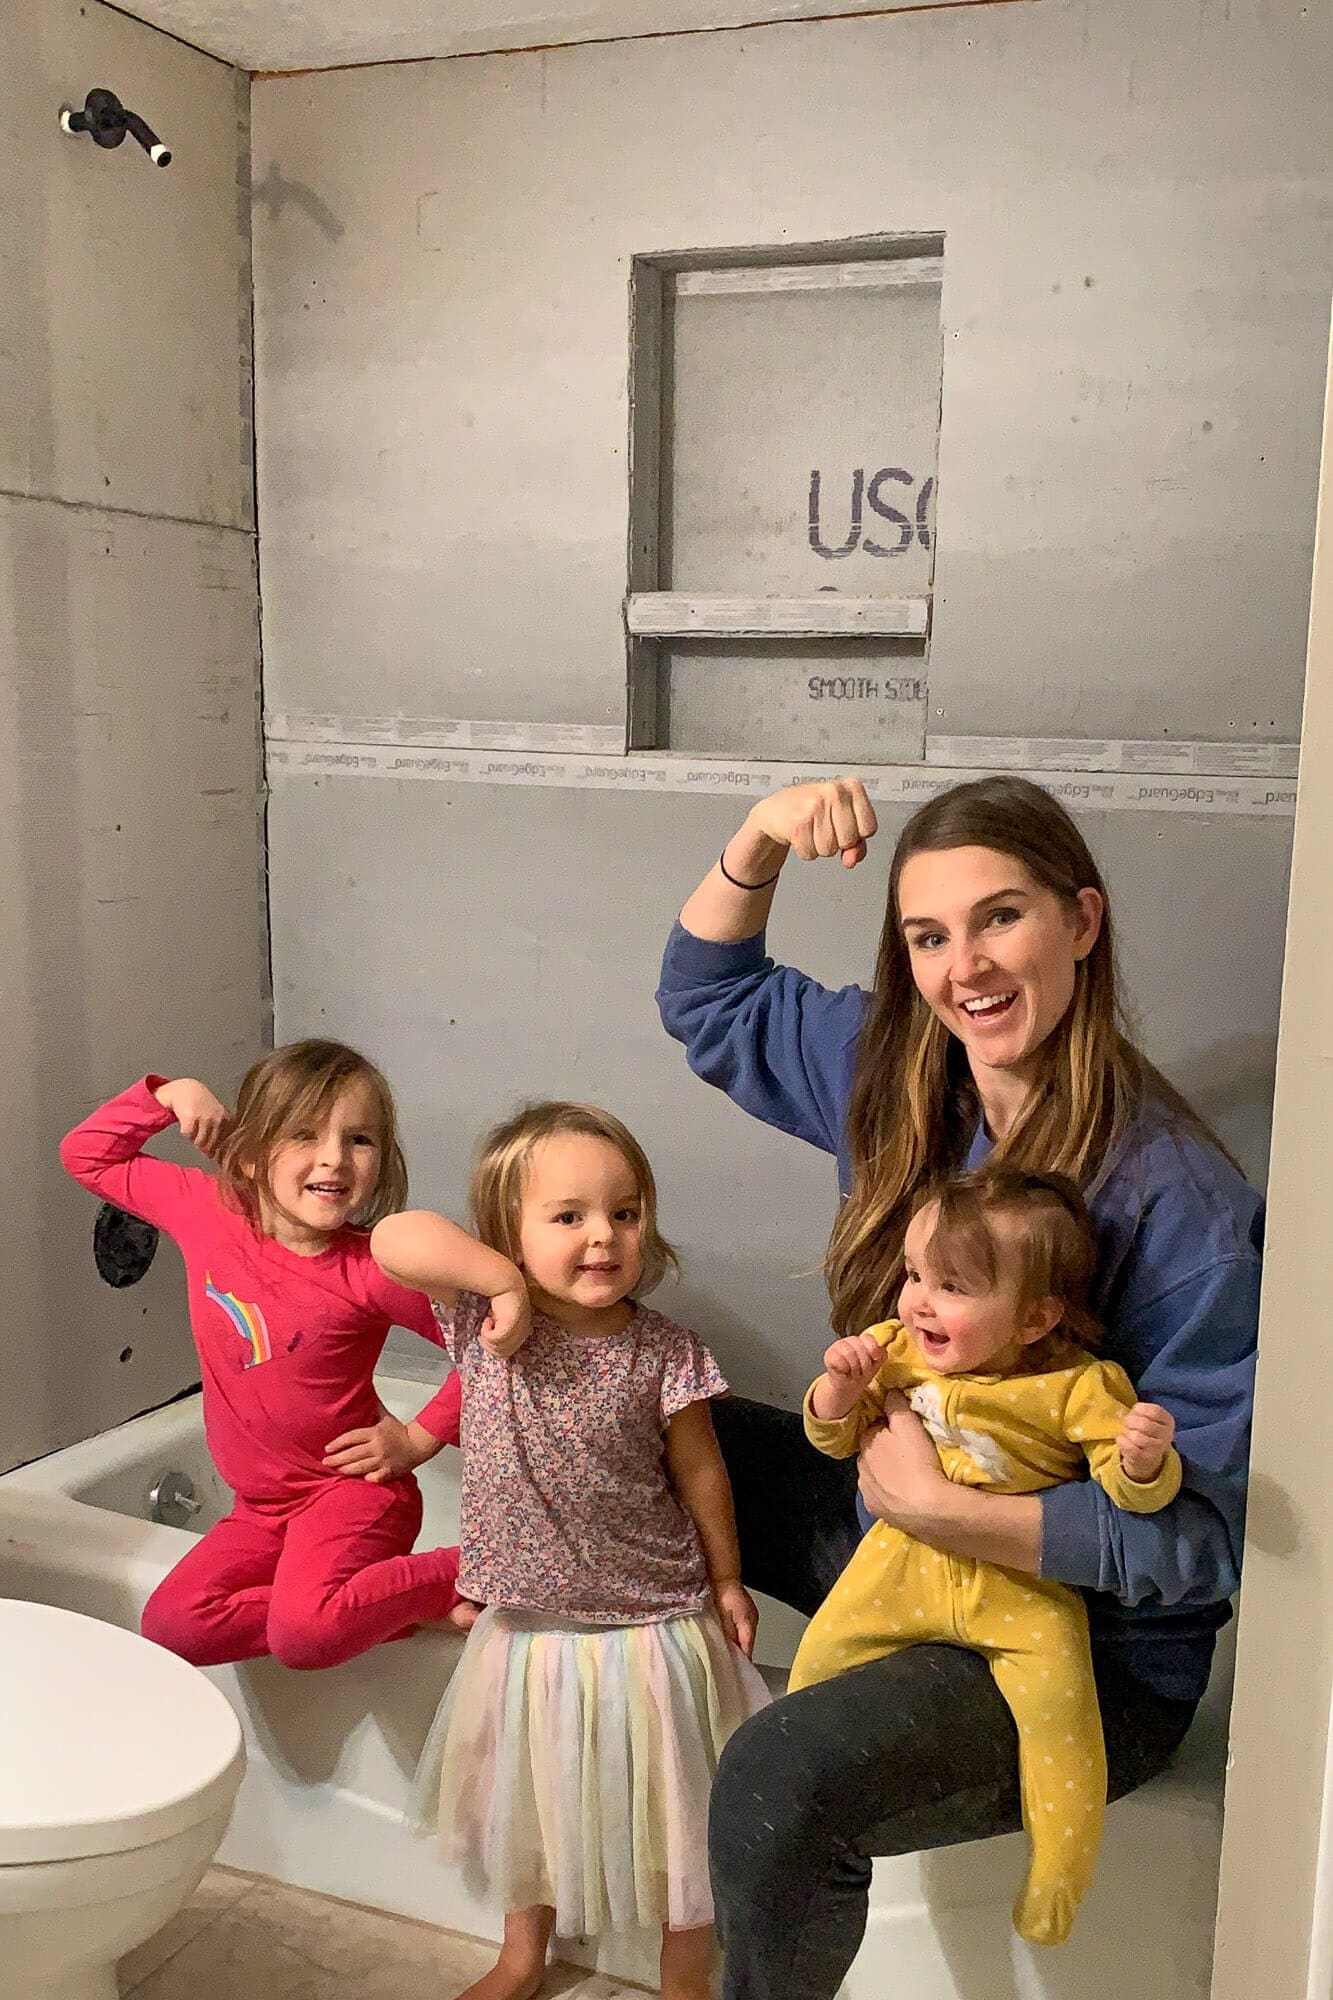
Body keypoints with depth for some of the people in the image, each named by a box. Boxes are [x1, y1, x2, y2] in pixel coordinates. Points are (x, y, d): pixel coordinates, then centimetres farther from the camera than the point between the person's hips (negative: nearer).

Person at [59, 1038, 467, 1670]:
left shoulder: (375, 1272, -19)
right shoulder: (208, 1213, -6)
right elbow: (88, 1154, 5)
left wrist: (421, 1438, -11)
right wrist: (171, 1093, -8)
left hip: (350, 1488, -6)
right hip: (261, 1505, 6)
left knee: (302, 1634, -29)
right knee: (171, 1625, -12)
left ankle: (458, 1572, -7)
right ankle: (364, 1608, 0)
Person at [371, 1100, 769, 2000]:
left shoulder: (664, 1354, -15)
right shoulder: (486, 1321, -13)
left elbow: (699, 1471, -2)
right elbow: (395, 1238, -27)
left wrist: (725, 1578, 7)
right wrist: (504, 1281, -30)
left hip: (651, 1630, -2)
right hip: (526, 1627, 2)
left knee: (674, 1815, 15)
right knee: (528, 1803, 24)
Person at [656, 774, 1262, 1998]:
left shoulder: (1178, 1200, -25)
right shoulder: (903, 1082, -5)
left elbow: (1197, 1530, -23)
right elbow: (710, 999, 9)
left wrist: (939, 1507, -29)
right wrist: (760, 840, -8)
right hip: (896, 1534, 7)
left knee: (780, 1780, -31)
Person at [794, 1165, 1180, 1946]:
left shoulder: (1079, 1386, -16)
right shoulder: (896, 1349, -4)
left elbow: (1133, 1490, -14)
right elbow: (835, 1438, 6)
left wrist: (1144, 1459, -37)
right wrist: (841, 1385, -15)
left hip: (1021, 1587, -3)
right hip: (905, 1563, 4)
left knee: (1057, 1698, -19)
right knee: (820, 1657, -2)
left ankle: (1058, 1878, 2)